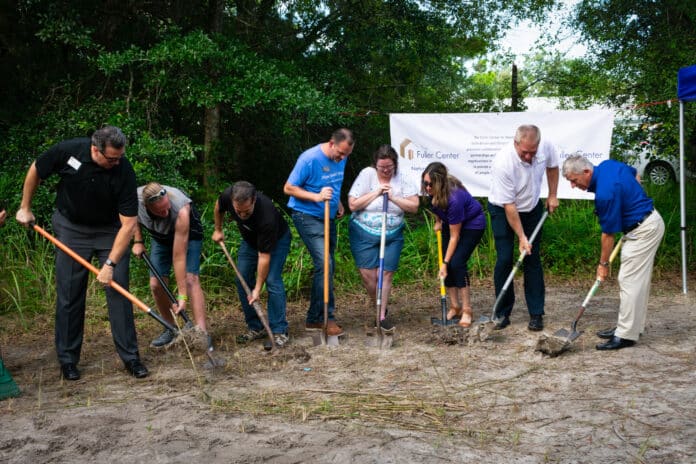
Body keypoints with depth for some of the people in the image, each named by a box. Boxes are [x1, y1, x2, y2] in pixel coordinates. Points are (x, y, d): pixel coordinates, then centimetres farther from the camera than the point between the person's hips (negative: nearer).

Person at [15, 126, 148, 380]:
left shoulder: (124, 171, -25)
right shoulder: (68, 150, -22)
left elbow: (128, 223, -24)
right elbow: (35, 171, 0)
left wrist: (110, 264, -28)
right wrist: (25, 208, 7)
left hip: (110, 231, -1)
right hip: (71, 227, 1)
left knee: (118, 290, -7)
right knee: (69, 294, 1)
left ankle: (130, 356, 3)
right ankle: (67, 359, 13)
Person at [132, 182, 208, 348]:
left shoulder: (181, 211, -43)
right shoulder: (135, 198, -31)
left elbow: (179, 257, -39)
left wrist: (182, 296, -38)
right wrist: (138, 241, -9)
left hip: (188, 233, -4)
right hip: (160, 236, 5)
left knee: (190, 278, -23)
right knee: (156, 284, -3)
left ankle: (202, 333, -27)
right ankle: (171, 329, 15)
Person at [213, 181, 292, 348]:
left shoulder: (266, 214, -43)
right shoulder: (227, 196, -30)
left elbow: (264, 256, -35)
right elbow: (219, 207, 0)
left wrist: (258, 289, -32)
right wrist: (218, 230, 9)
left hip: (277, 239, -6)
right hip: (250, 239, 6)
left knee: (272, 280, -20)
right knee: (242, 281, -1)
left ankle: (279, 332, -14)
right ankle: (255, 328, 9)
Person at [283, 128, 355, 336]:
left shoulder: (341, 158, 3)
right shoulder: (309, 159, -18)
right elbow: (288, 188, -15)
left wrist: (338, 202, 10)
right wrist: (316, 196, -25)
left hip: (328, 217, 8)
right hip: (308, 216, -8)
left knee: (326, 266, 9)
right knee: (324, 264, -17)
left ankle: (314, 319, 19)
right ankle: (326, 317, -9)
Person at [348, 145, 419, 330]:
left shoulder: (402, 179, -3)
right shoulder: (367, 175, -9)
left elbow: (414, 206, -6)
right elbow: (353, 204, -13)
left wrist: (393, 197, -16)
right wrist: (376, 193, -17)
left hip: (392, 235, 1)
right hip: (364, 233, -1)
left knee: (386, 274, -1)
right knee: (368, 275, -3)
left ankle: (382, 316, 8)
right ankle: (379, 308, 22)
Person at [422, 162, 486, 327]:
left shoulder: (454, 198, -39)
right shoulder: (433, 190, -22)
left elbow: (454, 236, -30)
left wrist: (445, 263, -26)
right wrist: (438, 220, 3)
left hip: (472, 224, -7)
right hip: (450, 223, 7)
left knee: (457, 262, -19)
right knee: (448, 264, -2)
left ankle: (467, 310, -10)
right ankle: (455, 307, 7)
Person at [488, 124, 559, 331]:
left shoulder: (546, 147, -21)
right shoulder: (503, 163, -34)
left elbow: (552, 166, 6)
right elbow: (509, 205, -27)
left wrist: (552, 195, 4)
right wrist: (522, 237, -24)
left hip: (532, 208, 4)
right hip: (502, 210, -4)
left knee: (533, 260, 0)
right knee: (504, 260, -9)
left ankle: (536, 314, 5)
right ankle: (502, 313, 4)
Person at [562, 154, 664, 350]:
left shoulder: (604, 193, -26)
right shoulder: (608, 164, 0)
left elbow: (608, 234, -17)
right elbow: (636, 176, 21)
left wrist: (603, 263, -5)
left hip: (643, 230, -10)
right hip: (651, 220, 10)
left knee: (629, 281, -8)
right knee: (639, 280, 15)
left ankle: (626, 335, -4)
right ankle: (633, 326, 23)